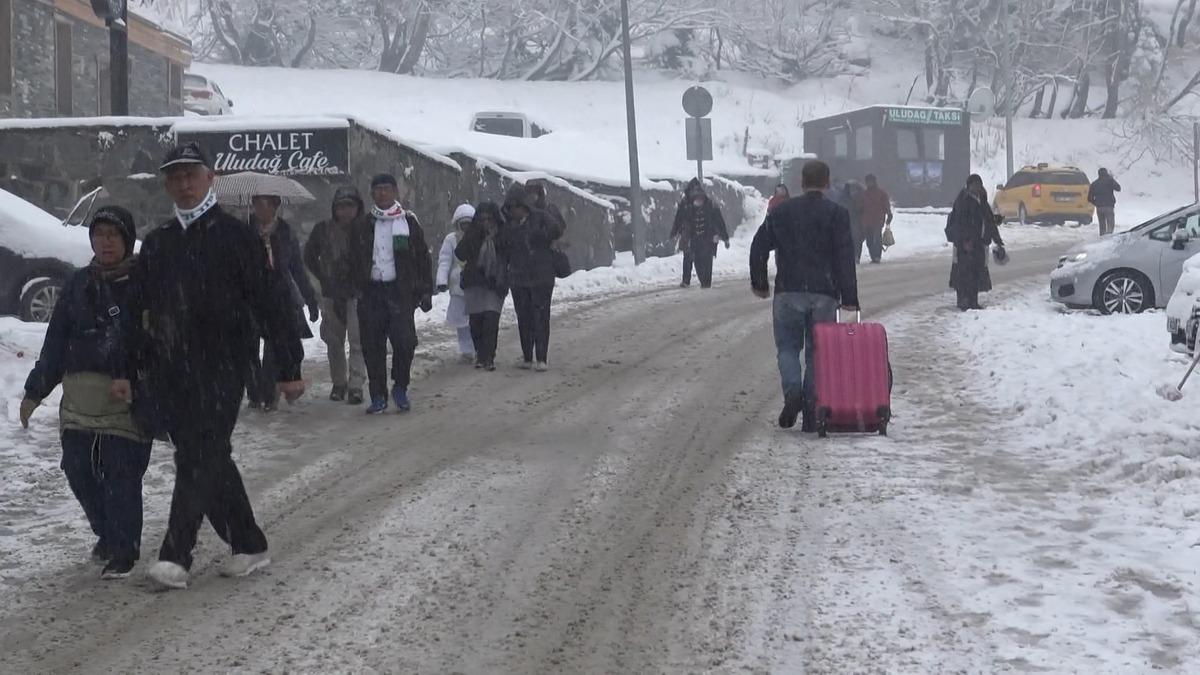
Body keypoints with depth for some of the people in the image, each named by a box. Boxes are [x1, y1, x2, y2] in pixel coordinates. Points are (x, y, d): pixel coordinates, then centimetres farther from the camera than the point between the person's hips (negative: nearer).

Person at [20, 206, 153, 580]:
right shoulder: (79, 284, 12)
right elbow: (57, 340, 17)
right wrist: (35, 390, 18)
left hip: (127, 398, -5)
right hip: (80, 397, 5)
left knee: (121, 474, -6)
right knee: (79, 470, 7)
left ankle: (124, 550, 8)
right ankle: (107, 534, 29)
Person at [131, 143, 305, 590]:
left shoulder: (234, 236, -2)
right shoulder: (157, 244, 15)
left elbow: (272, 302, -4)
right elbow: (136, 312, 18)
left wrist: (289, 367, -7)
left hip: (221, 369, -6)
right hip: (170, 374, 6)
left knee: (199, 458, -12)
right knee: (209, 461, 9)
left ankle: (176, 556, -14)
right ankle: (249, 546, 19)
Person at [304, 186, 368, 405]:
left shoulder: (366, 229, -4)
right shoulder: (323, 230, 3)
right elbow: (309, 256, 16)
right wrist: (323, 278, 9)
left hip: (358, 294, -3)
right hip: (331, 294, 3)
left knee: (357, 340, -11)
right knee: (334, 341, 9)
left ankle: (356, 385, -9)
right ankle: (338, 383, 22)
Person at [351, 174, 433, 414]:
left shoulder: (409, 221, 7)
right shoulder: (364, 224, 11)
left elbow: (422, 257, 7)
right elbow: (353, 259, 13)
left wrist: (425, 291, 3)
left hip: (400, 291, -2)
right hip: (371, 292, 2)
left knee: (405, 340, -13)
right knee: (372, 345, 0)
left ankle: (400, 389, 7)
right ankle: (378, 396, 10)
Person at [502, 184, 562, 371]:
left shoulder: (540, 217, -4)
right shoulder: (509, 225, 9)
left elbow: (556, 231, -18)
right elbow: (505, 252, 12)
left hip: (541, 278, -4)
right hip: (518, 278, 4)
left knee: (541, 317, -6)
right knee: (523, 318, 7)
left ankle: (542, 358, -6)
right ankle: (527, 357, 15)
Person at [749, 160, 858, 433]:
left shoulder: (781, 211, 6)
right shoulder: (837, 213, 0)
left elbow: (759, 247, 8)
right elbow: (845, 258, -6)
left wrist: (759, 283, 21)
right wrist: (849, 298, -5)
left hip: (788, 292, 1)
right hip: (824, 294, 0)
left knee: (788, 346, 12)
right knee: (817, 351, 7)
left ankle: (793, 391, -15)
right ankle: (811, 415, 5)